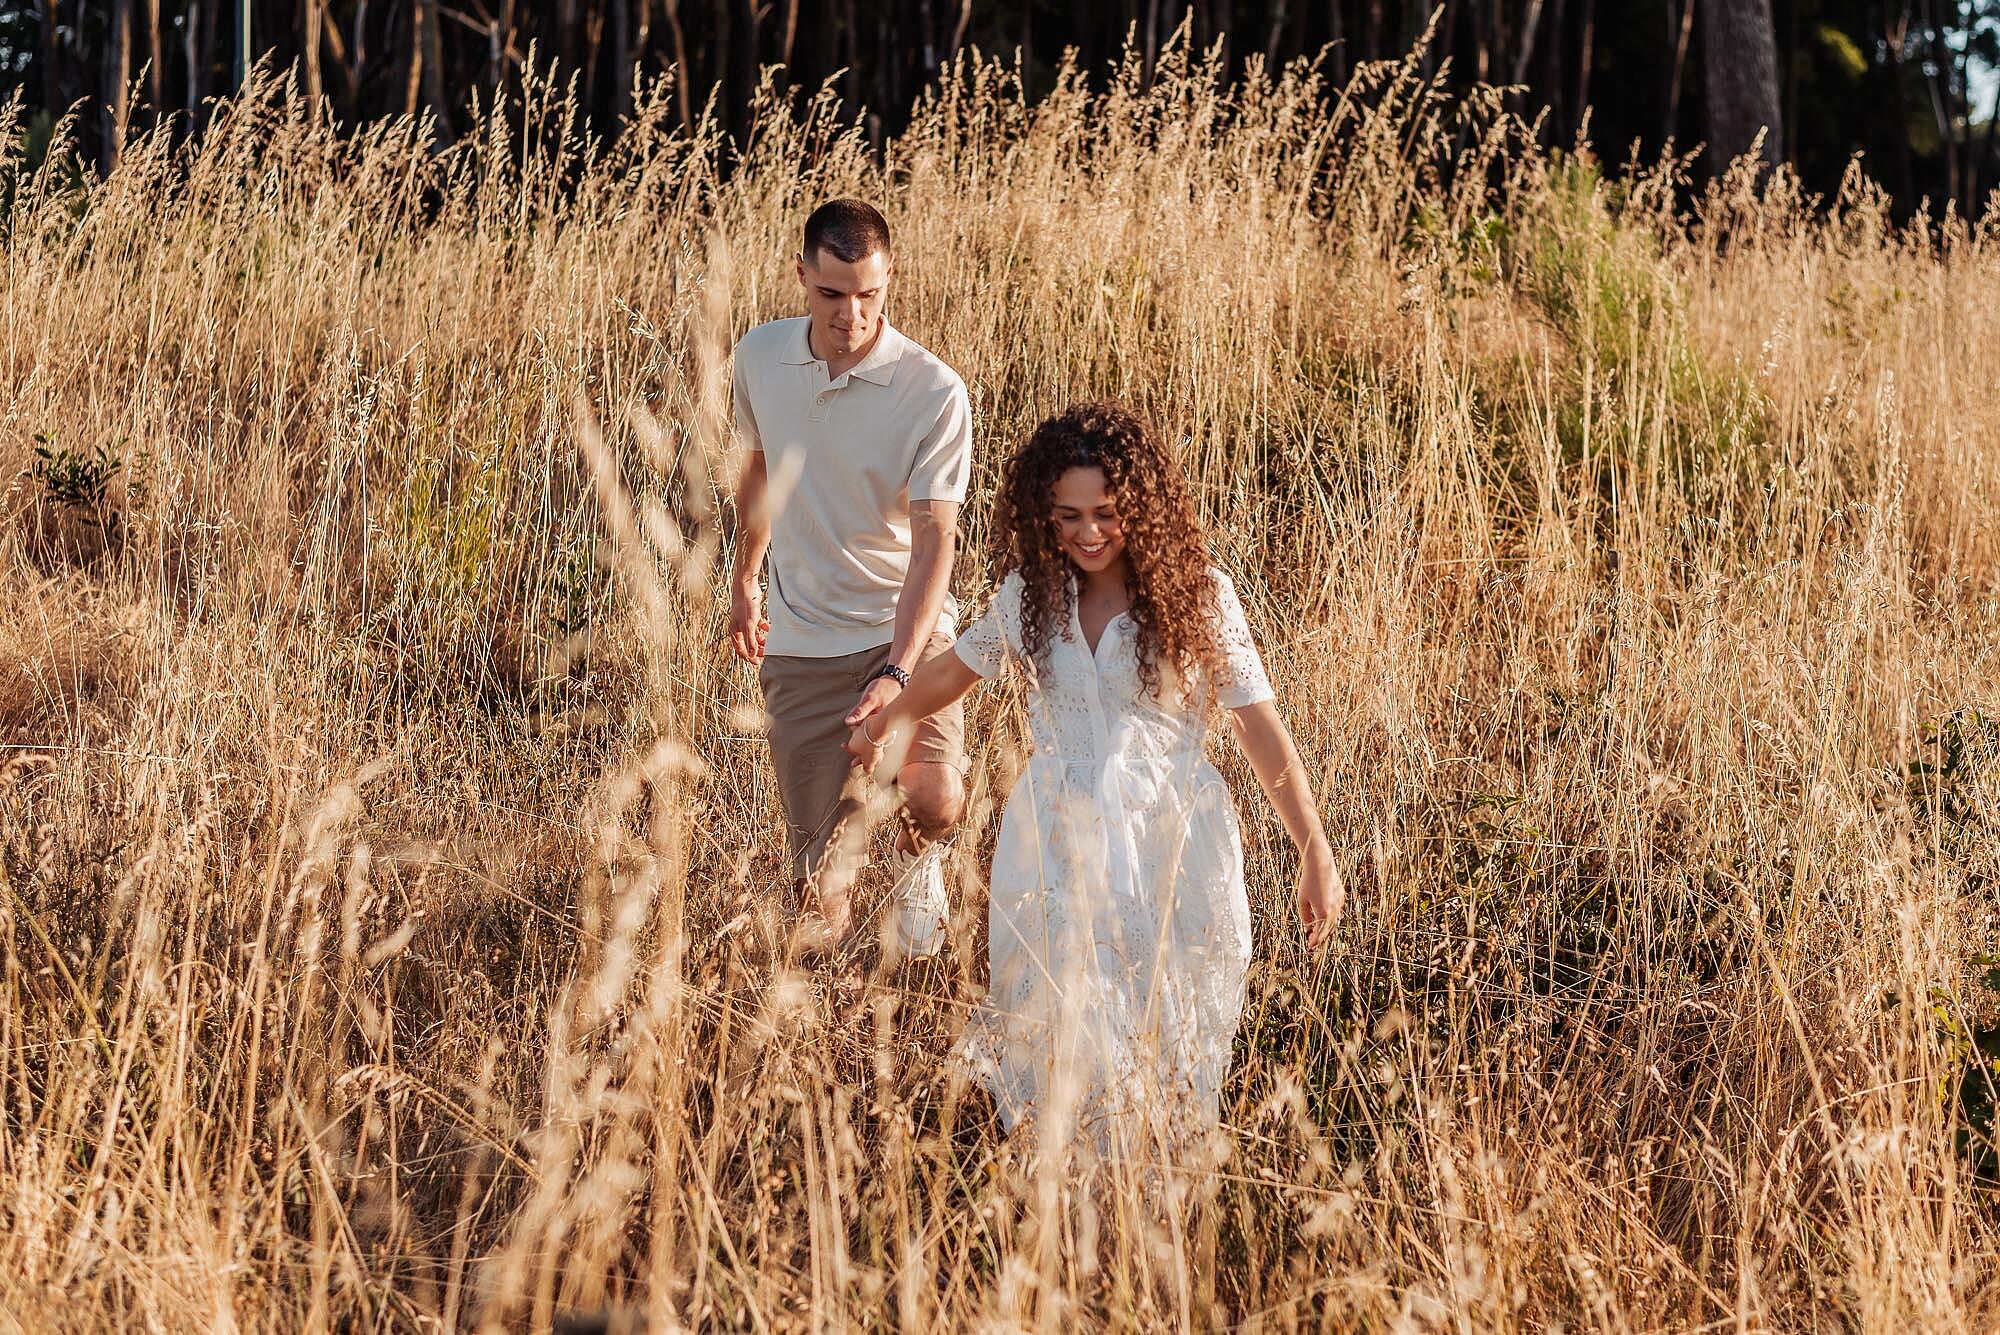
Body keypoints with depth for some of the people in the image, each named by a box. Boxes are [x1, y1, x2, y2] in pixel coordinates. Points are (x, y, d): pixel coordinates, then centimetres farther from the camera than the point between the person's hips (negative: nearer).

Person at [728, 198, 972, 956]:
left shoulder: (934, 393, -16)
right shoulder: (759, 359, -2)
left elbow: (934, 539, -19)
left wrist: (897, 674, -30)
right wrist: (743, 580, 29)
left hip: (905, 633, -2)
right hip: (801, 645, 2)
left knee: (934, 802, -25)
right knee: (820, 879, -2)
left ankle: (918, 862, 14)